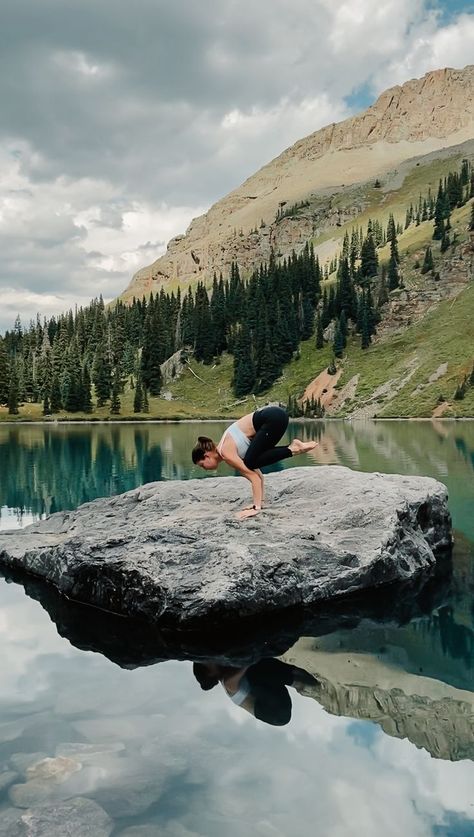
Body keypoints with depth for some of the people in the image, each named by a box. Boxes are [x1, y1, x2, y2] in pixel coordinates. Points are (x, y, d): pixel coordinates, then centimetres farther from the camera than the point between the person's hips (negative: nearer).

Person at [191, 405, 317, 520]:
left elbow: (255, 477, -12)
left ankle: (292, 450, -6)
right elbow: (257, 473, 20)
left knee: (251, 462, -9)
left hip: (273, 419, -9)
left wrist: (257, 508, -13)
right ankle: (293, 448, 11)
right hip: (273, 416, 9)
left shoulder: (226, 453, -8)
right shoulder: (227, 449, 18)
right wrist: (260, 502, 20)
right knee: (254, 462, 13)